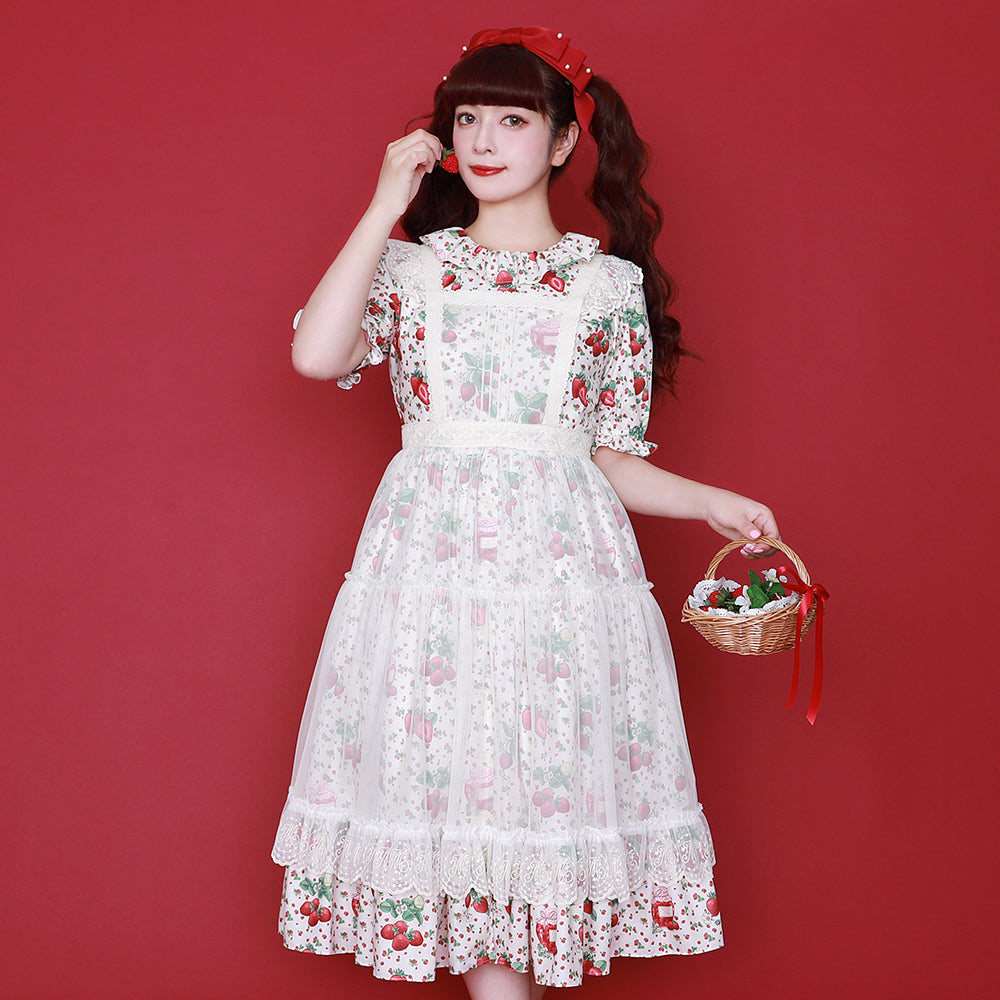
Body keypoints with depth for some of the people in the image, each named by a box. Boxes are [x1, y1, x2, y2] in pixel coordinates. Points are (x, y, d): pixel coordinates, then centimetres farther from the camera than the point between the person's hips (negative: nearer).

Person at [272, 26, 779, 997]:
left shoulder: (610, 283, 8)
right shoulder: (409, 263, 9)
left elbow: (610, 458, 10)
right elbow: (316, 354, -11)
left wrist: (712, 503, -5)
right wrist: (386, 206, -5)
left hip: (563, 552, 0)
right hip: (431, 546, 0)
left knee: (550, 781, -2)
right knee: (448, 779, -2)